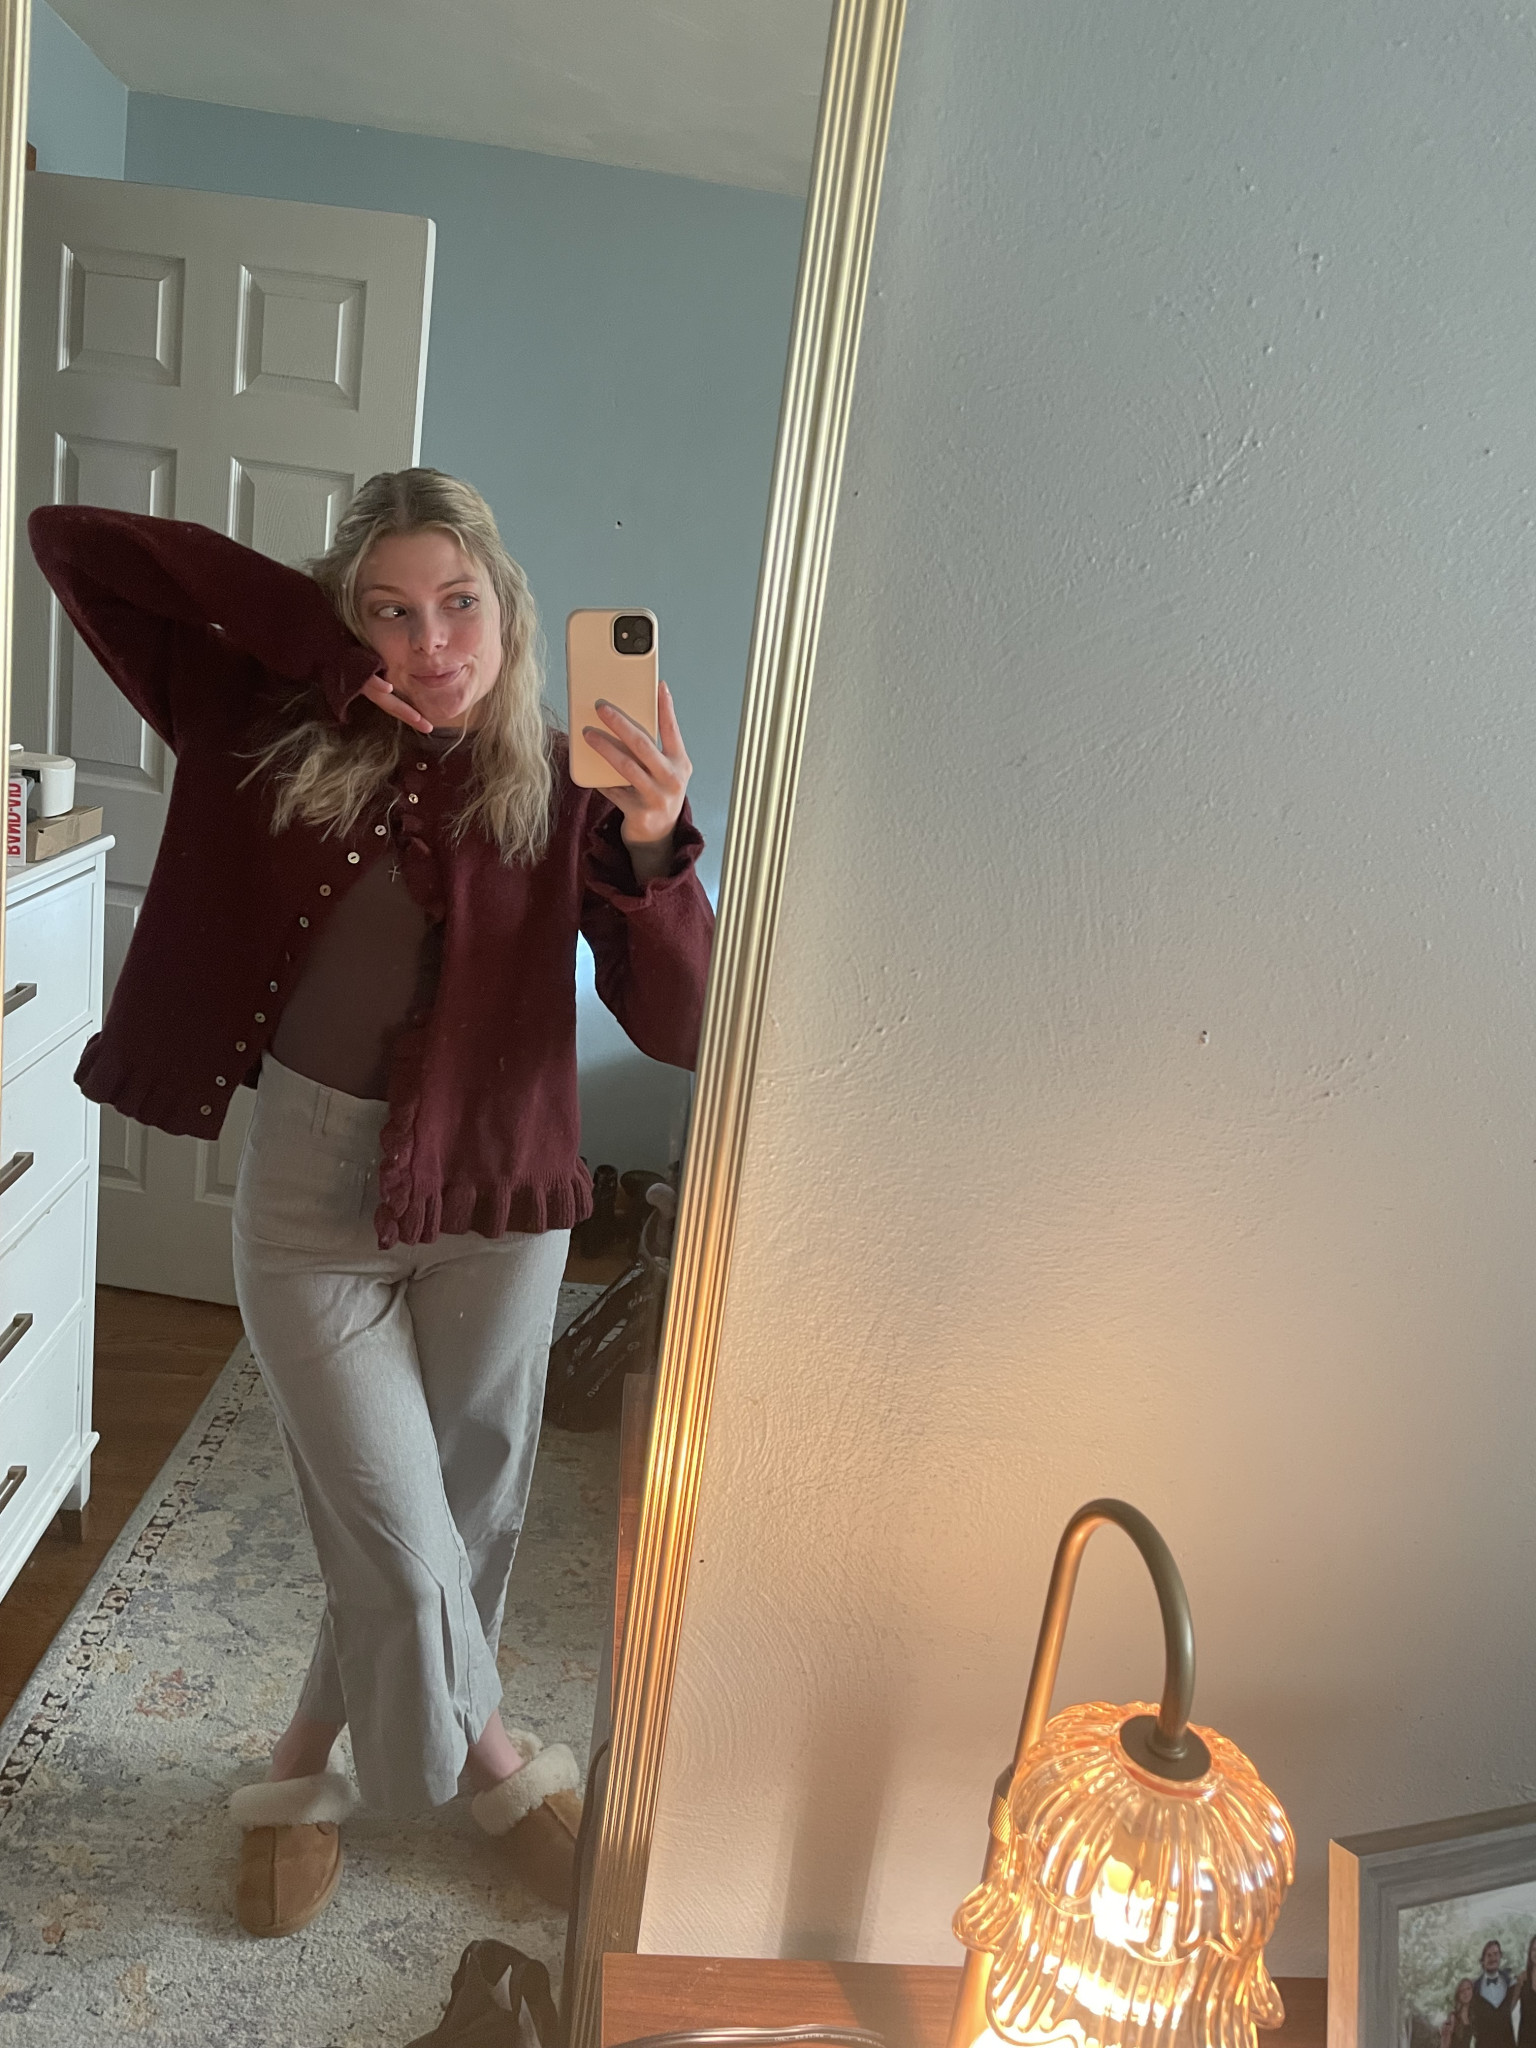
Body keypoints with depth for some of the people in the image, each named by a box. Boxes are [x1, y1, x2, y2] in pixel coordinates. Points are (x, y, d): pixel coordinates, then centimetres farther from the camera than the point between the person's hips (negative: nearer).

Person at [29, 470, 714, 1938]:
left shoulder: (564, 791, -8)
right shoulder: (277, 736, -5)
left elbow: (679, 1031, -15)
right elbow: (67, 540, -9)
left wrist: (654, 846, -32)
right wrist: (331, 645, -15)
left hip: (492, 1202, 1)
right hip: (311, 1194, -1)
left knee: (458, 1518, 16)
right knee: (398, 1540, 5)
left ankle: (305, 1763, 46)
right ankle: (492, 1758, 39)